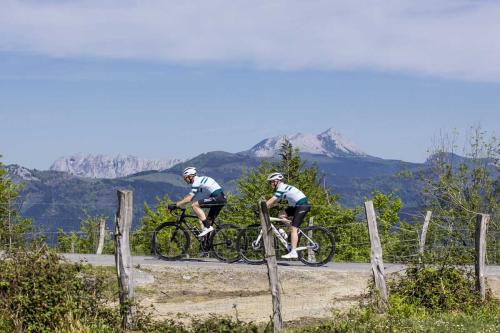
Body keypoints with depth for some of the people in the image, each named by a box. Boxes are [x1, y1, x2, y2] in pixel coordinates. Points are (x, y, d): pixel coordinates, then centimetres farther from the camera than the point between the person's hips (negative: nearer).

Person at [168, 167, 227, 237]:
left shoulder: (196, 182, -8)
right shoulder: (200, 179, 22)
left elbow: (189, 199, -12)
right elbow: (189, 196, 27)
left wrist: (175, 205, -9)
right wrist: (177, 204, 23)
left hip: (217, 197, -10)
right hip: (222, 198, 10)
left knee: (194, 205, -13)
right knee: (209, 220, 14)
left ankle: (207, 227, -16)